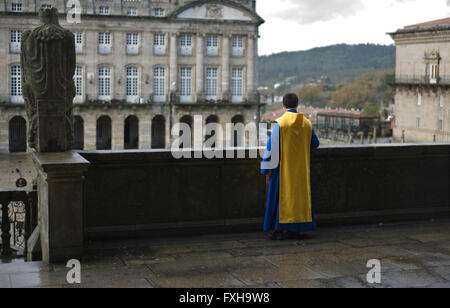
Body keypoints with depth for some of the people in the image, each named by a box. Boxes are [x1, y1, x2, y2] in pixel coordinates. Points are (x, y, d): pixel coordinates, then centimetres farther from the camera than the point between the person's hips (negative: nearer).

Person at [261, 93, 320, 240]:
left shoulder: (280, 123, -13)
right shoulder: (306, 123, 2)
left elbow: (272, 147, -13)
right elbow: (315, 144, 14)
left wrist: (267, 168, -6)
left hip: (284, 167, -4)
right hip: (301, 168, 4)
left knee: (281, 195, 2)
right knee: (300, 194, 11)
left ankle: (281, 229, 1)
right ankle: (297, 229, 13)